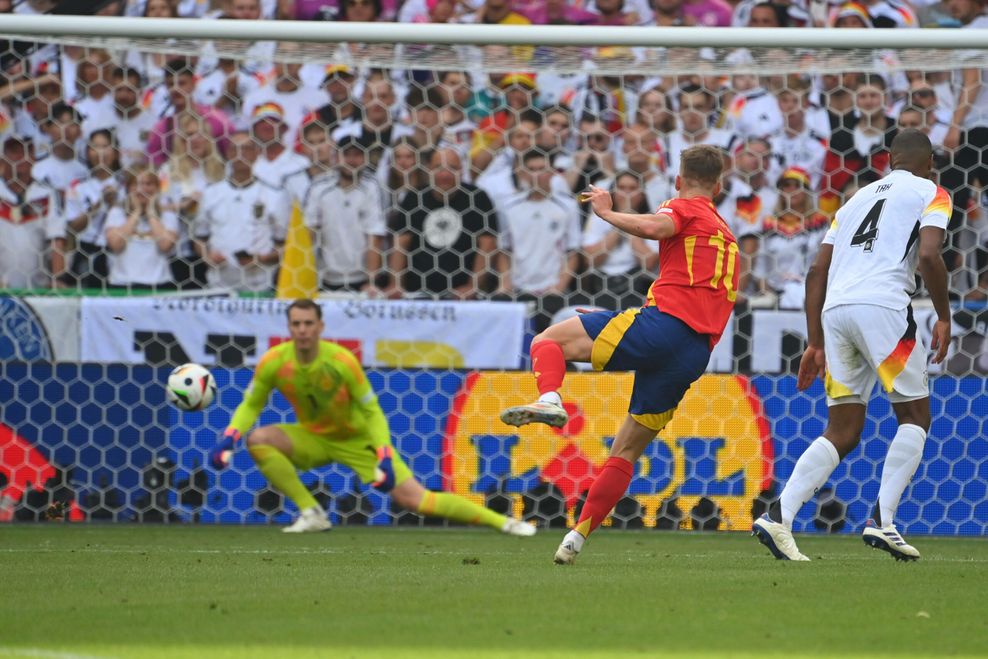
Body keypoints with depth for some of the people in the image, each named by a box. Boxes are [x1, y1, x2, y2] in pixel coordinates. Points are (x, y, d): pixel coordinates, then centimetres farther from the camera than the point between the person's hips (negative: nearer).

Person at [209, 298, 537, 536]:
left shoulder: (342, 361, -26)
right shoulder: (273, 363, -19)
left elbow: (372, 411, -16)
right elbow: (251, 404, -3)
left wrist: (384, 456, -28)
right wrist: (228, 439, -20)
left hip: (357, 438, -4)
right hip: (312, 438, 4)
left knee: (415, 499, -14)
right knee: (258, 439, -23)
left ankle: (502, 521, -4)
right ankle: (312, 514, -14)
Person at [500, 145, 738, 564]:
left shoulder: (685, 208, 9)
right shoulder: (728, 238, 33)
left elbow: (653, 227, -15)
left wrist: (607, 213, -1)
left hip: (664, 322, -7)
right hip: (697, 353, 7)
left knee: (550, 340, -2)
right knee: (625, 453, 12)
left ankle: (549, 400, -30)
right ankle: (577, 537, 7)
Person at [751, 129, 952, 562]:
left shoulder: (858, 198, 28)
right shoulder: (931, 194, 11)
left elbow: (817, 272, 21)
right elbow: (928, 256, -8)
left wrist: (816, 344, 23)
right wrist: (943, 318, 3)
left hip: (835, 310, 6)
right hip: (883, 305, -6)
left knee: (842, 433, 9)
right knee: (915, 415, 10)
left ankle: (779, 518, -8)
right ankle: (882, 522, -4)